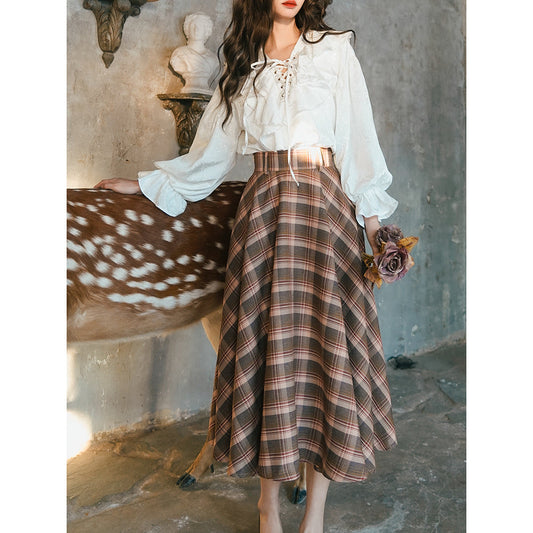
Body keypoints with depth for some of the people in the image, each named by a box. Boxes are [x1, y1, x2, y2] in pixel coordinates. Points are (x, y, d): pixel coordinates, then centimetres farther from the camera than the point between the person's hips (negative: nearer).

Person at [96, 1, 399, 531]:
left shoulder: (334, 49, 10)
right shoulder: (244, 65, 17)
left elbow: (359, 135, 4)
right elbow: (211, 152, 21)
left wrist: (373, 220, -4)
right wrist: (144, 182, 24)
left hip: (323, 206, -1)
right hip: (262, 206, 2)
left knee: (324, 337, -4)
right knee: (266, 338, -2)